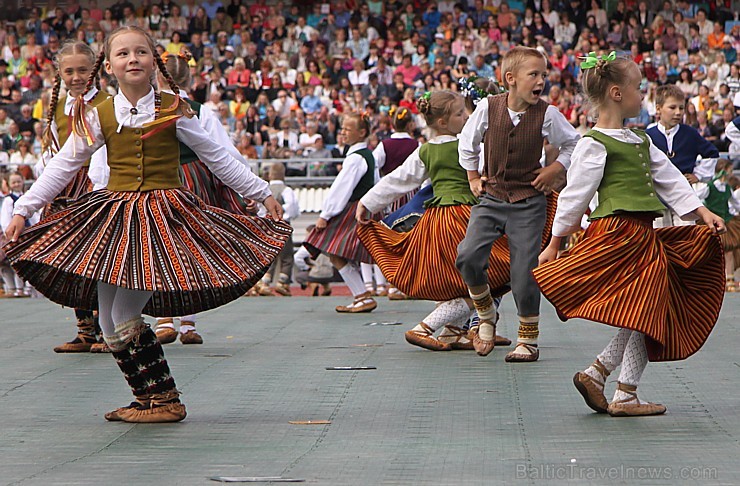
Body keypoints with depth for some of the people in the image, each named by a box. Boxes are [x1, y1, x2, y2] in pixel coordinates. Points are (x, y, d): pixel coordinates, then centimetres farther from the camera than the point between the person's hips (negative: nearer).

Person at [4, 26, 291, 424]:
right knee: (109, 325, 2)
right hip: (114, 218, 4)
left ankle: (166, 401, -2)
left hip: (163, 215, -4)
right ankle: (148, 398, 16)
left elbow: (218, 159, 8)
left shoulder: (173, 111, 0)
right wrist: (22, 211, 1)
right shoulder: (98, 116, 4)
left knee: (126, 318, -14)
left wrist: (263, 194, 10)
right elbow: (62, 167, 7)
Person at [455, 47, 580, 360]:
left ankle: (528, 339, 13)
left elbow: (574, 144, 9)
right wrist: (473, 178, 13)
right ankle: (486, 316, 9)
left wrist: (555, 170, -2)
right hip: (491, 197, 1)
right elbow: (467, 142, 14)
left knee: (524, 270, -3)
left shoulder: (547, 114, -8)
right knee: (468, 257, -17)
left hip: (528, 203, -1)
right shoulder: (488, 108, -5)